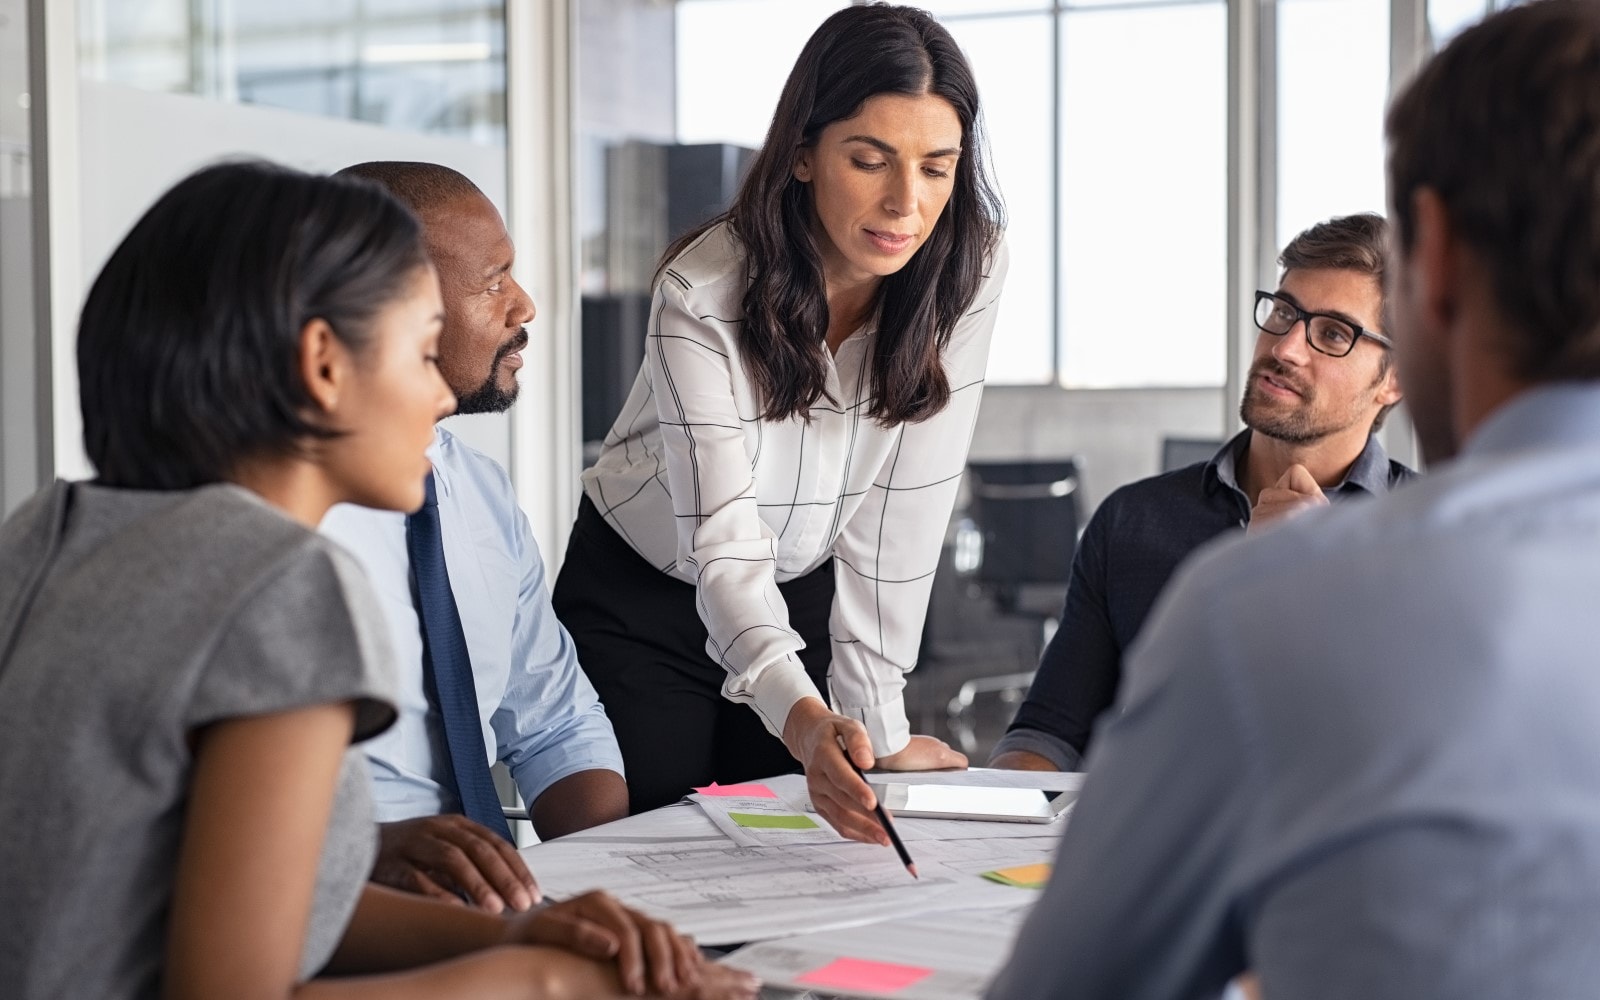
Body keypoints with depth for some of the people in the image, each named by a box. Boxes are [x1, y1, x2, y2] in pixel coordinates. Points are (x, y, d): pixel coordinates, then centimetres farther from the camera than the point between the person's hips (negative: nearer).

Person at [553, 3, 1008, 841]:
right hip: (642, 603, -3)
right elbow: (725, 546, -34)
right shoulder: (703, 294, -29)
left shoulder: (966, 273, -19)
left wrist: (879, 729, -19)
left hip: (806, 597, 3)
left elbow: (901, 517, -16)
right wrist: (807, 723, -51)